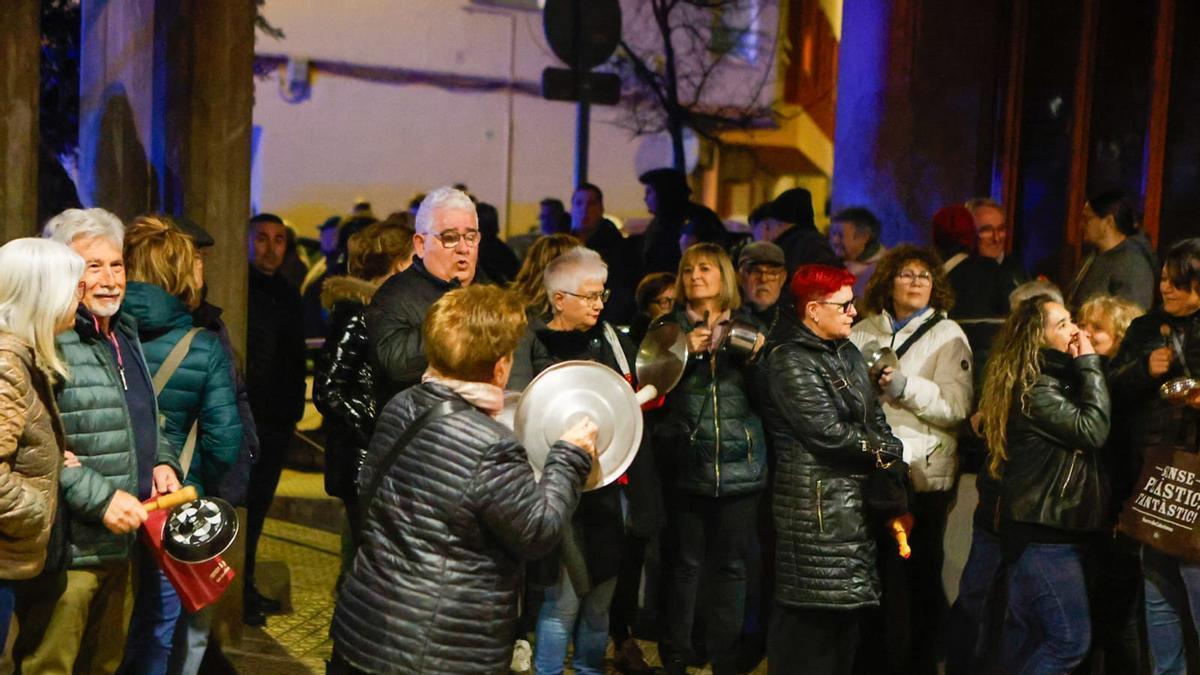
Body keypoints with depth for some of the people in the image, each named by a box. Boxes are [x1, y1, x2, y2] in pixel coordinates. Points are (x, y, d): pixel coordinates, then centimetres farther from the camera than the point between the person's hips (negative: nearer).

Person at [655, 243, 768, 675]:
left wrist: (757, 356, -8)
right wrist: (684, 353, -12)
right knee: (686, 562, 3)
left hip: (740, 464, 1)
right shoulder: (671, 327, 8)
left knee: (731, 564, 5)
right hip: (687, 463, -1)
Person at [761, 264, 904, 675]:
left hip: (856, 500, 9)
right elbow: (827, 431, -19)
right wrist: (881, 451, -6)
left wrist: (889, 461, -3)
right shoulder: (791, 362, -11)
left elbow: (876, 419, 16)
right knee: (813, 610, -6)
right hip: (816, 504, -9)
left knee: (847, 604, 12)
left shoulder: (849, 355, 16)